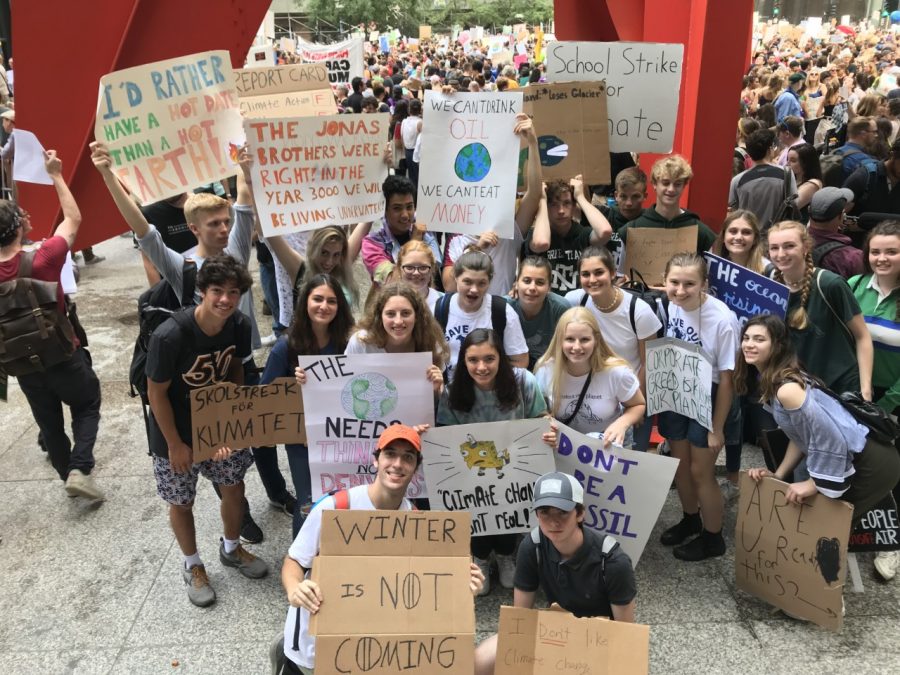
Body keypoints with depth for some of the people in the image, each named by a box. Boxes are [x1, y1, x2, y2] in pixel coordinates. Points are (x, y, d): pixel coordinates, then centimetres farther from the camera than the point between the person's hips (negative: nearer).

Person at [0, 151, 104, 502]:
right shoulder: (42, 259, -23)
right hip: (63, 356, -4)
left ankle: (68, 475, 34)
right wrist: (56, 175, -1)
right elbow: (73, 218, -9)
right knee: (87, 406, 17)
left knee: (48, 423, 19)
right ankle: (80, 470, 0)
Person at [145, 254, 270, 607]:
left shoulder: (239, 326, -16)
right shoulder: (170, 336, -32)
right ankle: (193, 566, 38)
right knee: (181, 502, 13)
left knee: (233, 487, 16)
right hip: (177, 433, -4)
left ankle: (231, 549, 44)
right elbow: (156, 393, -20)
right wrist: (175, 445, -14)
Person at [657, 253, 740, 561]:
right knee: (680, 465, 21)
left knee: (701, 471, 8)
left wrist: (717, 428, -14)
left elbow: (727, 378, -19)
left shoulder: (722, 319, -27)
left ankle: (712, 537, 32)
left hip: (707, 400, -5)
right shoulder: (670, 306, -11)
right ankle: (690, 519, 47)